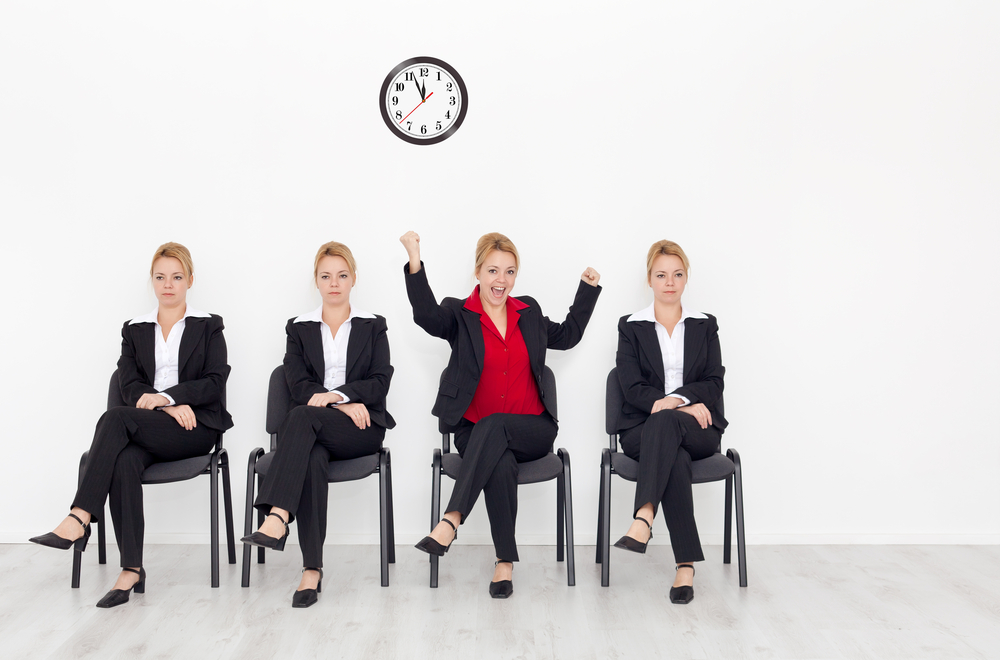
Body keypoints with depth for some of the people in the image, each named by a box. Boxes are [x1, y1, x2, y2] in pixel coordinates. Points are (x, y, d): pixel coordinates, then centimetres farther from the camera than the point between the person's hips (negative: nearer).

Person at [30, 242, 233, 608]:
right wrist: (171, 408, -12)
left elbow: (215, 382, -1)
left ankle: (79, 520, -32)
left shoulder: (208, 326, 11)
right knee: (124, 461, -32)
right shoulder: (134, 330, 19)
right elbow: (130, 385, 6)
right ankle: (131, 569, -32)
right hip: (145, 430, 3)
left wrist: (165, 396, -14)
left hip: (196, 426, -3)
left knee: (116, 417, -29)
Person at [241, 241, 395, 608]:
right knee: (312, 459, -35)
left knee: (303, 415, -33)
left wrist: (336, 394, -16)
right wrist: (345, 406, -13)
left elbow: (380, 382, 1)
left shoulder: (373, 326, 14)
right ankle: (312, 569, -37)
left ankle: (277, 518, -45)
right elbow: (298, 385, 2)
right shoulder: (299, 328, 16)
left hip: (361, 428, -1)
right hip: (313, 429, 1)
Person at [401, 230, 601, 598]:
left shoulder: (529, 311, 14)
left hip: (532, 431, 2)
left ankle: (451, 520, -38)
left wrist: (588, 289, 26)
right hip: (477, 433, -1)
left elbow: (566, 336, 30)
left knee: (494, 424, -33)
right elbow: (426, 315, -20)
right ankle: (505, 562, -23)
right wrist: (415, 261, -34)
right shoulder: (458, 314, 2)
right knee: (501, 464, -35)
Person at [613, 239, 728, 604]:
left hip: (699, 430, 0)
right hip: (642, 429, 0)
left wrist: (677, 398, -16)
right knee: (675, 458, -36)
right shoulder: (631, 327, 9)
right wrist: (686, 406, -16)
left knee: (664, 422, -37)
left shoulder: (705, 325, 15)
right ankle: (686, 565, -39)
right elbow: (633, 388, -2)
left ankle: (643, 519, -50)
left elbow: (714, 383, 4)